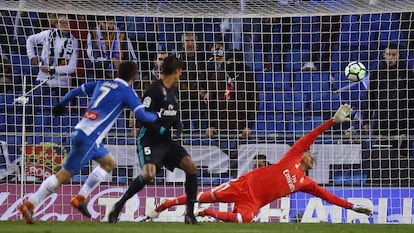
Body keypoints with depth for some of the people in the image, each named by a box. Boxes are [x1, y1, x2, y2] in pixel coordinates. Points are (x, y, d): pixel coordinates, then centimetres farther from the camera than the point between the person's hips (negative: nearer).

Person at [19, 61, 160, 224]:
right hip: (88, 139, -8)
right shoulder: (126, 91, -1)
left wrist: (61, 105, 37)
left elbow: (77, 91, 24)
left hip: (79, 132, 8)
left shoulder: (102, 84, 19)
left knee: (109, 163, 21)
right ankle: (30, 204, -7)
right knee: (65, 175, -5)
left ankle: (81, 198, 11)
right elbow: (142, 115, -8)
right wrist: (156, 117, 12)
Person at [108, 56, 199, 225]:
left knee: (190, 166, -8)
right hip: (149, 140, -8)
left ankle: (190, 213, -3)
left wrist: (177, 124, 5)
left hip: (166, 141, 8)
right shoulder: (155, 89, -13)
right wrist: (161, 130, -19)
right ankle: (118, 206, -8)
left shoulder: (174, 91, 14)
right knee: (149, 174, -27)